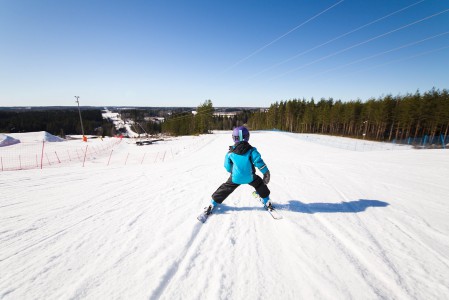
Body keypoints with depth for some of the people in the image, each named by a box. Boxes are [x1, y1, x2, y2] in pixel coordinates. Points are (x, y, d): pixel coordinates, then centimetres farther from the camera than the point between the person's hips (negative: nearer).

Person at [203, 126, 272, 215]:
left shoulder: (230, 152, -7)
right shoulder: (251, 150, -11)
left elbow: (227, 167, 3)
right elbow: (259, 162, -15)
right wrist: (266, 173, -6)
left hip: (235, 178, 1)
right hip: (250, 177, 0)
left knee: (225, 189, 18)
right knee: (260, 184, 26)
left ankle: (213, 204, 25)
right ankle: (266, 201, 34)